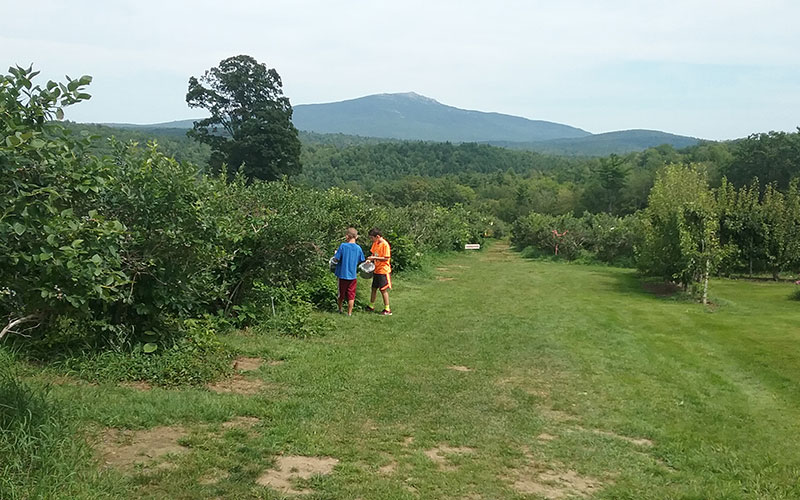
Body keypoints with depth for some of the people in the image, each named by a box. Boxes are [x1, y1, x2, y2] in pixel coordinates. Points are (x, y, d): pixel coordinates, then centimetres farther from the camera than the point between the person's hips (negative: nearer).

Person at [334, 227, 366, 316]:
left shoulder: (343, 246, -13)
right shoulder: (358, 248, -5)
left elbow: (336, 258, -11)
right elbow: (360, 261, 6)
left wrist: (335, 253, 10)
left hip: (343, 274, -1)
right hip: (353, 275, 1)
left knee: (341, 294, 16)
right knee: (351, 295, 8)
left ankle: (340, 309, 31)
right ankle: (349, 313, 10)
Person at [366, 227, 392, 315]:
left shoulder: (385, 244, -19)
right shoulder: (375, 243, 6)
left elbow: (386, 258, -21)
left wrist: (374, 258, -22)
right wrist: (370, 259, -3)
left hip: (383, 271, -8)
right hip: (376, 270, 8)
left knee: (383, 290, -3)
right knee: (374, 288, 17)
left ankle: (387, 310, 4)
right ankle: (371, 306, 30)